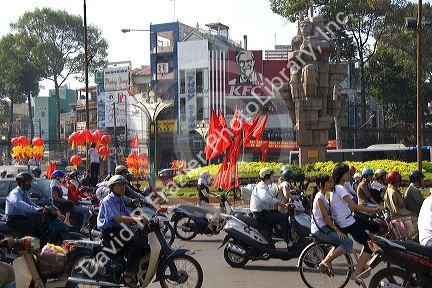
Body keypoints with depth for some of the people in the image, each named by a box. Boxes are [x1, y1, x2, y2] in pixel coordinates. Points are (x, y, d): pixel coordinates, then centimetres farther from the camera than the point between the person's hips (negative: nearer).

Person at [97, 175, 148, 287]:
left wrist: (141, 218, -10)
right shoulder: (108, 201, -11)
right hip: (109, 233, -9)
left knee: (143, 237, -7)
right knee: (137, 240, -27)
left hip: (118, 230, 9)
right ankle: (128, 274, -22)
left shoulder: (120, 200, 19)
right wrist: (135, 219, -42)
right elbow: (117, 218, -27)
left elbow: (128, 215, 10)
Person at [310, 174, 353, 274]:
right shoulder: (320, 197, -15)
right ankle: (326, 262, -10)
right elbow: (325, 217, -20)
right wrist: (337, 230, -21)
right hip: (320, 230, -10)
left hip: (323, 229, 10)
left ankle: (326, 260, 16)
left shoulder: (322, 196, 16)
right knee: (347, 242, -15)